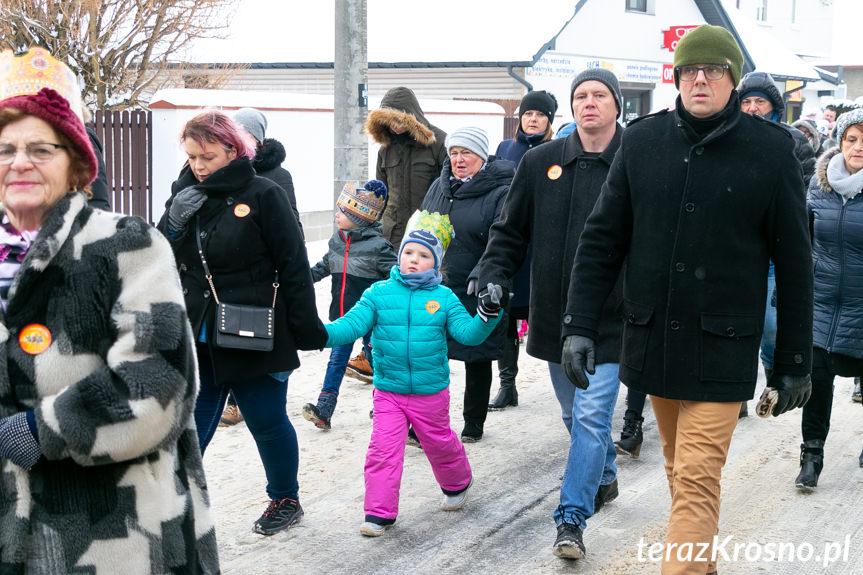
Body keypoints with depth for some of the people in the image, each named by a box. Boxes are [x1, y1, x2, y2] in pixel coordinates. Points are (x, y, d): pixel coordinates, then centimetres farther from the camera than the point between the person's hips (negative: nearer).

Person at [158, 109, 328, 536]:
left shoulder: (263, 195, -10)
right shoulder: (185, 194, 6)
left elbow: (294, 266, -8)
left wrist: (307, 327, -7)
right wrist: (175, 221, -12)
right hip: (197, 339, 4)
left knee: (268, 422, 12)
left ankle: (285, 500, 32)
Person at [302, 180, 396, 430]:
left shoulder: (377, 246, -14)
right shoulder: (337, 241, 5)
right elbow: (325, 266, 22)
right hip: (342, 315, 5)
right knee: (336, 360, 3)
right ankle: (323, 411, 1)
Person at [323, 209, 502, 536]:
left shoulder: (444, 298, -4)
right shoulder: (378, 293, -4)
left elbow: (468, 333, -7)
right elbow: (352, 325, -9)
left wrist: (487, 314, -24)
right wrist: (321, 333, -25)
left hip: (431, 393, 0)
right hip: (388, 391, 0)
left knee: (439, 443, 18)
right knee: (383, 449, -6)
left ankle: (457, 484, 47)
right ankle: (380, 512, 5)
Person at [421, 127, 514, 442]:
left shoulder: (500, 193, -10)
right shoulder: (439, 186, 9)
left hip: (477, 296, -5)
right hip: (436, 291, 5)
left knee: (477, 359, 10)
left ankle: (474, 424, 25)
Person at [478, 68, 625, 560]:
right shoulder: (541, 162, 3)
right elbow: (511, 229, 10)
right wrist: (494, 278, -2)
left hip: (609, 317, -4)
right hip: (555, 315, 4)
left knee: (591, 417, -7)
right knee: (575, 415, 19)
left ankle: (572, 518, 0)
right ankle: (604, 479, 43)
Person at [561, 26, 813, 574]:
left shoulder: (771, 150, -6)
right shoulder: (642, 140, 1)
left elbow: (794, 261, -2)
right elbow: (602, 237, 4)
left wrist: (795, 362, 1)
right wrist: (579, 324, -3)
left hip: (721, 348, -3)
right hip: (652, 338, 4)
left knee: (697, 482, -7)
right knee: (679, 468, 18)